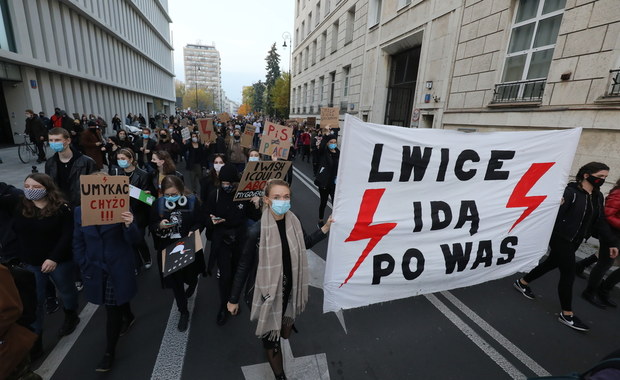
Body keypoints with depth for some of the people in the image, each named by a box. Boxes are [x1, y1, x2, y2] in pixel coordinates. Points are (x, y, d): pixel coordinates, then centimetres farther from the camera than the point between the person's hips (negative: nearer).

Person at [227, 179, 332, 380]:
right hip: (267, 291, -4)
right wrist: (233, 299, -6)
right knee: (271, 337, 15)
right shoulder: (257, 231, -26)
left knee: (285, 332, 29)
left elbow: (306, 243, 7)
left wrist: (326, 227, -4)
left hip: (289, 288, 5)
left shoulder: (293, 222, -12)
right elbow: (243, 266, -15)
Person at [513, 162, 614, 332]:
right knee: (568, 274, -2)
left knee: (552, 264, 19)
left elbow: (599, 221, 13)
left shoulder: (598, 196, 8)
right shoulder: (570, 191, -16)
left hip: (575, 241, 8)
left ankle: (522, 282, 37)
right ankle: (567, 315, 12)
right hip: (561, 239, -8)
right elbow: (556, 215, -22)